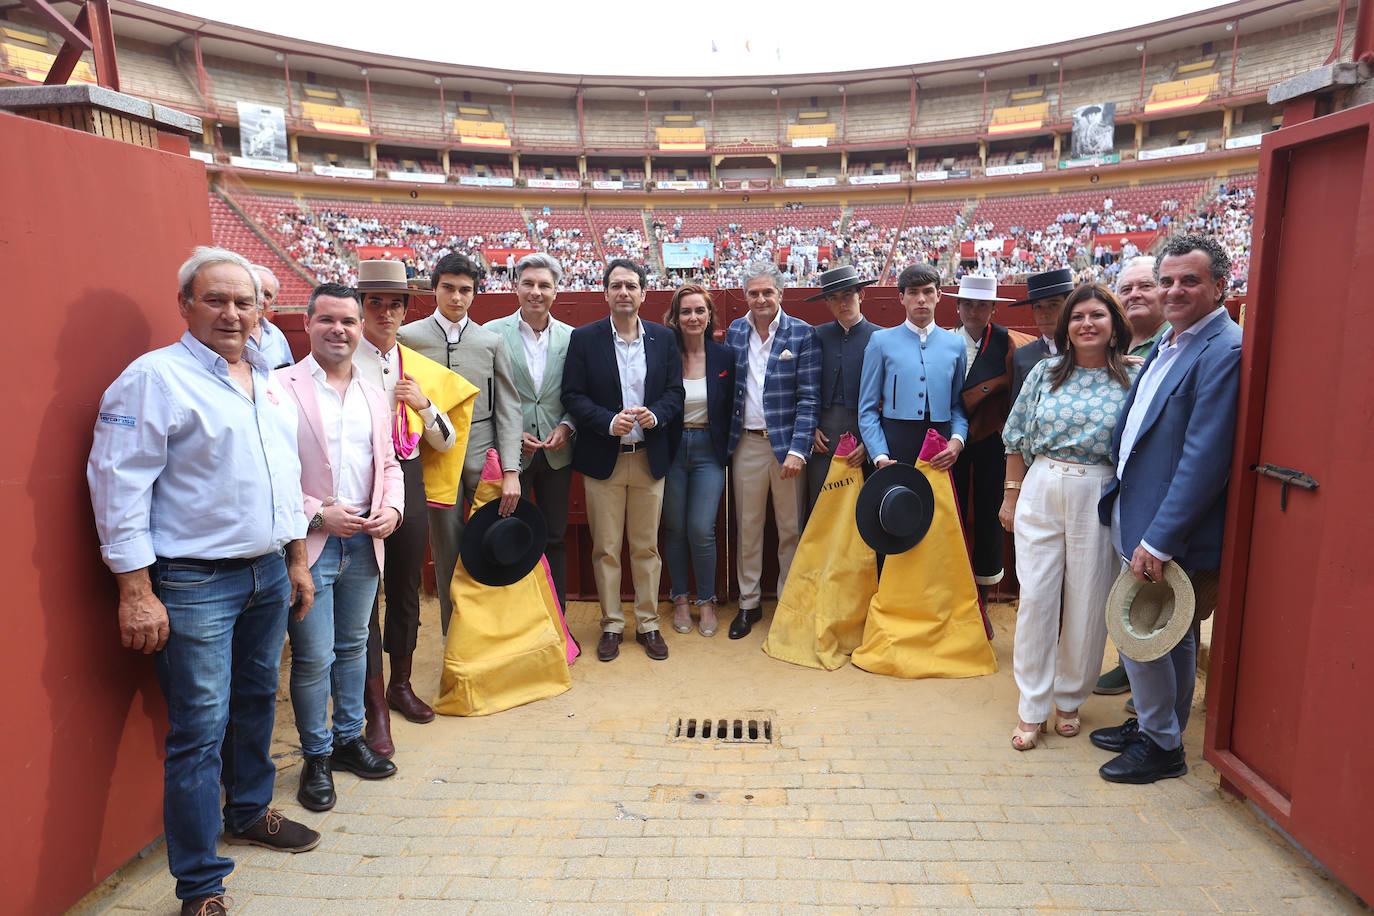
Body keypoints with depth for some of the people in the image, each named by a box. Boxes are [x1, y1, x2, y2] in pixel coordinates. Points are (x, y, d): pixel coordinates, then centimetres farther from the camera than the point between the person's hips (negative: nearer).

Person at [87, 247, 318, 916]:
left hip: (268, 575, 7)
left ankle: (250, 812, 42)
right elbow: (119, 483, -14)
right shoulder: (156, 377, -10)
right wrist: (136, 592, -16)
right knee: (199, 729, -2)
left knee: (256, 700, 21)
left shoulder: (268, 380, 12)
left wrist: (298, 560, 17)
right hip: (195, 584, -7)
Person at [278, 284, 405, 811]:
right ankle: (317, 757, 22)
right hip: (309, 544, -5)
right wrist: (318, 514, -17)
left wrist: (392, 508, -2)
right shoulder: (280, 388, -7)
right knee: (314, 657, 3)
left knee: (353, 647, 18)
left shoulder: (374, 396, 12)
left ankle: (349, 738, 34)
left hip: (364, 543, 6)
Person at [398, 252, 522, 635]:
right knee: (448, 550, 5)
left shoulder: (491, 341, 8)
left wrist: (511, 470, -4)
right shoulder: (407, 337, 5)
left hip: (485, 456, 1)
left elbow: (508, 408, 4)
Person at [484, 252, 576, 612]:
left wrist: (567, 427, -8)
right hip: (510, 453, -2)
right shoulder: (493, 333, -3)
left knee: (555, 539, 11)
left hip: (556, 453, 2)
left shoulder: (571, 337, 4)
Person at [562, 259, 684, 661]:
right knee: (606, 549, 6)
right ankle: (611, 625, 21)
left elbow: (675, 392, 6)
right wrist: (609, 422, -20)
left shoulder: (663, 338, 6)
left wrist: (655, 414, -15)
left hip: (650, 458, 2)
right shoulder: (584, 338, -1)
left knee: (647, 547, 10)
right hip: (603, 460, -1)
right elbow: (573, 396, -5)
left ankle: (648, 624, 23)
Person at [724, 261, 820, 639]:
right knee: (748, 526, 11)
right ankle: (749, 603, 24)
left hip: (787, 442, -3)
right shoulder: (734, 331, 7)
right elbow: (730, 387, 11)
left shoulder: (802, 333, -5)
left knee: (790, 529, 7)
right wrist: (727, 435, 1)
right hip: (747, 442, 3)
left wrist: (798, 449, -16)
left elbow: (809, 397, -9)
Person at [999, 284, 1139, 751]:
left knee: (1086, 602, 6)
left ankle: (1069, 700, 27)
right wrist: (1012, 495, 7)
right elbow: (1017, 438, 9)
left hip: (1098, 497, -1)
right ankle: (1032, 708, 13)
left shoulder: (1133, 380, 1)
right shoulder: (1044, 373, 5)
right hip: (1041, 490, 1)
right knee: (1035, 597, 1)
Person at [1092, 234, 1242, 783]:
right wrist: (1120, 493, 10)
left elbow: (1204, 459, -23)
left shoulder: (1225, 351, -18)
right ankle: (1155, 724, 35)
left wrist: (1159, 539, -22)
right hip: (1133, 509, 8)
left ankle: (1163, 747, 20)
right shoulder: (1167, 342, 12)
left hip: (1168, 525, -8)